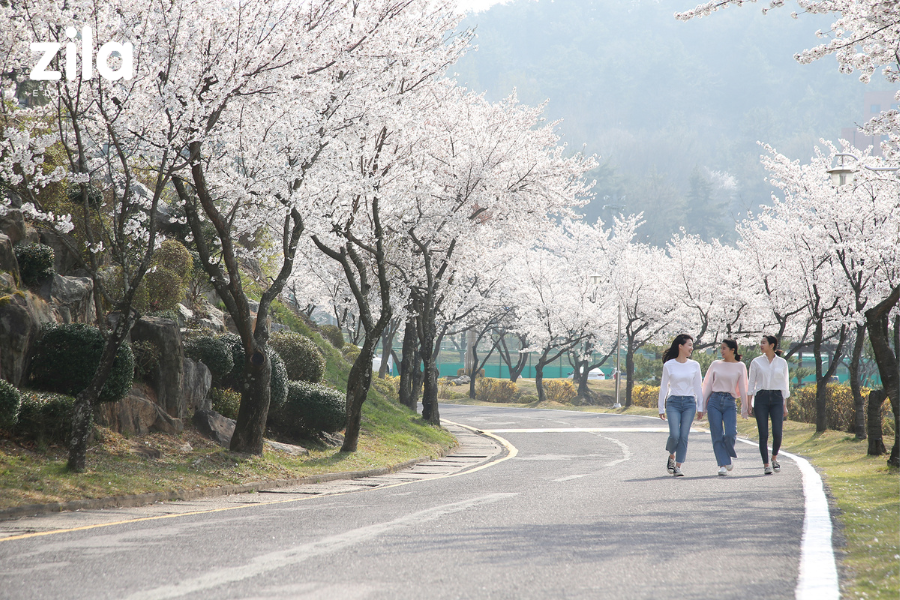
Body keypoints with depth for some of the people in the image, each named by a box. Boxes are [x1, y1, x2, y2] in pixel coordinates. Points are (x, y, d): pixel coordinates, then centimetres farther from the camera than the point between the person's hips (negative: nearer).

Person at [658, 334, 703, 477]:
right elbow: (663, 387, 5)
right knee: (674, 435, -12)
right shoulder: (669, 365, 0)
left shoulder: (694, 365, 6)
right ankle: (671, 457, 17)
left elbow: (698, 387, 12)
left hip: (689, 403, 2)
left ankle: (678, 466, 3)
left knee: (684, 436, -4)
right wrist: (661, 409, 5)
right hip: (673, 402, -2)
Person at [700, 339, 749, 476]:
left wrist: (744, 409, 3)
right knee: (717, 436, -4)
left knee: (730, 434, -15)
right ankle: (723, 464, 2)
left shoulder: (740, 366, 5)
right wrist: (701, 407, 8)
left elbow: (742, 388, 5)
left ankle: (728, 457, 13)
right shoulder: (716, 365, 8)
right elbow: (707, 386, 11)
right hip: (714, 401, 1)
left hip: (730, 403, -1)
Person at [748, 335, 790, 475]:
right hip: (761, 398, 0)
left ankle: (774, 458, 15)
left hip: (777, 399, 0)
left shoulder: (782, 363, 6)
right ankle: (766, 465, 4)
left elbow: (785, 384, 10)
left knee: (777, 432, -11)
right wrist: (749, 403, 0)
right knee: (763, 434, -4)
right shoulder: (756, 362, 5)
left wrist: (785, 405, 6)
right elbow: (751, 383, 7)